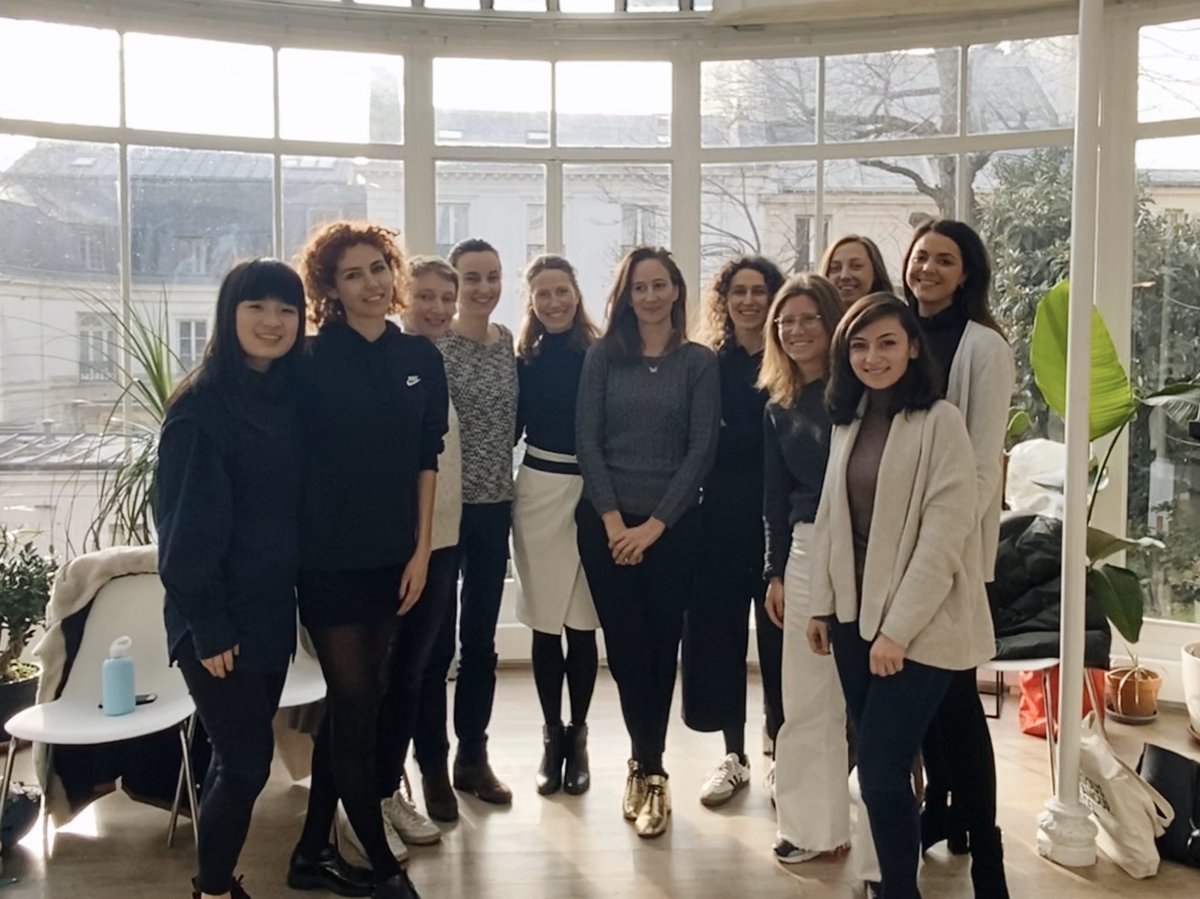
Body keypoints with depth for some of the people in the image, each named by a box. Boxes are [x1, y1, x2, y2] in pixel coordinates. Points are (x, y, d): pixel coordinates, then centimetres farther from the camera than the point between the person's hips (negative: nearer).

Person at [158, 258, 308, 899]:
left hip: (272, 609, 7)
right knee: (247, 757, -1)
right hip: (216, 618, -6)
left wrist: (301, 596, 8)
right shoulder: (200, 405, -15)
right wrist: (208, 626, -17)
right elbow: (185, 525, -16)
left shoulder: (291, 397, 6)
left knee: (239, 755, 15)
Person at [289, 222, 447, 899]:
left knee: (354, 703, 12)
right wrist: (293, 548, -5)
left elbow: (428, 457, 6)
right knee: (356, 706, 0)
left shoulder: (421, 357, 4)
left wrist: (422, 548, 1)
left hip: (394, 556, 4)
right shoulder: (313, 360, -6)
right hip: (331, 556, -4)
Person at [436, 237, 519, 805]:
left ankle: (473, 756, 26)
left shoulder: (509, 343, 8)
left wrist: (507, 483, 9)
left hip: (494, 505, 5)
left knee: (481, 637, 13)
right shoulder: (431, 345, -9)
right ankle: (432, 763, 17)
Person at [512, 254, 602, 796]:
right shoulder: (524, 360, 3)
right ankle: (551, 736, 22)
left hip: (594, 492, -1)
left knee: (582, 622, 6)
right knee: (545, 622, 7)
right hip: (539, 491, 1)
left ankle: (578, 736, 22)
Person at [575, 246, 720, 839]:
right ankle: (650, 768, 21)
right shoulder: (602, 357, 5)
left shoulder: (699, 362, 3)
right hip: (607, 523, 1)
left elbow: (702, 448, -3)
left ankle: (646, 767, 19)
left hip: (671, 526, -1)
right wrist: (613, 519, -9)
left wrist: (654, 524, -9)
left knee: (660, 647, 4)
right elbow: (587, 439, 0)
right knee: (624, 647, 5)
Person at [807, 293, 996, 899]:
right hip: (854, 616, 6)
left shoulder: (939, 422, -10)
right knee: (877, 762, 11)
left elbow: (945, 535, -16)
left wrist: (898, 628, -18)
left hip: (920, 628, -6)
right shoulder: (847, 421, 10)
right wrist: (822, 605, 8)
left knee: (881, 768, -6)